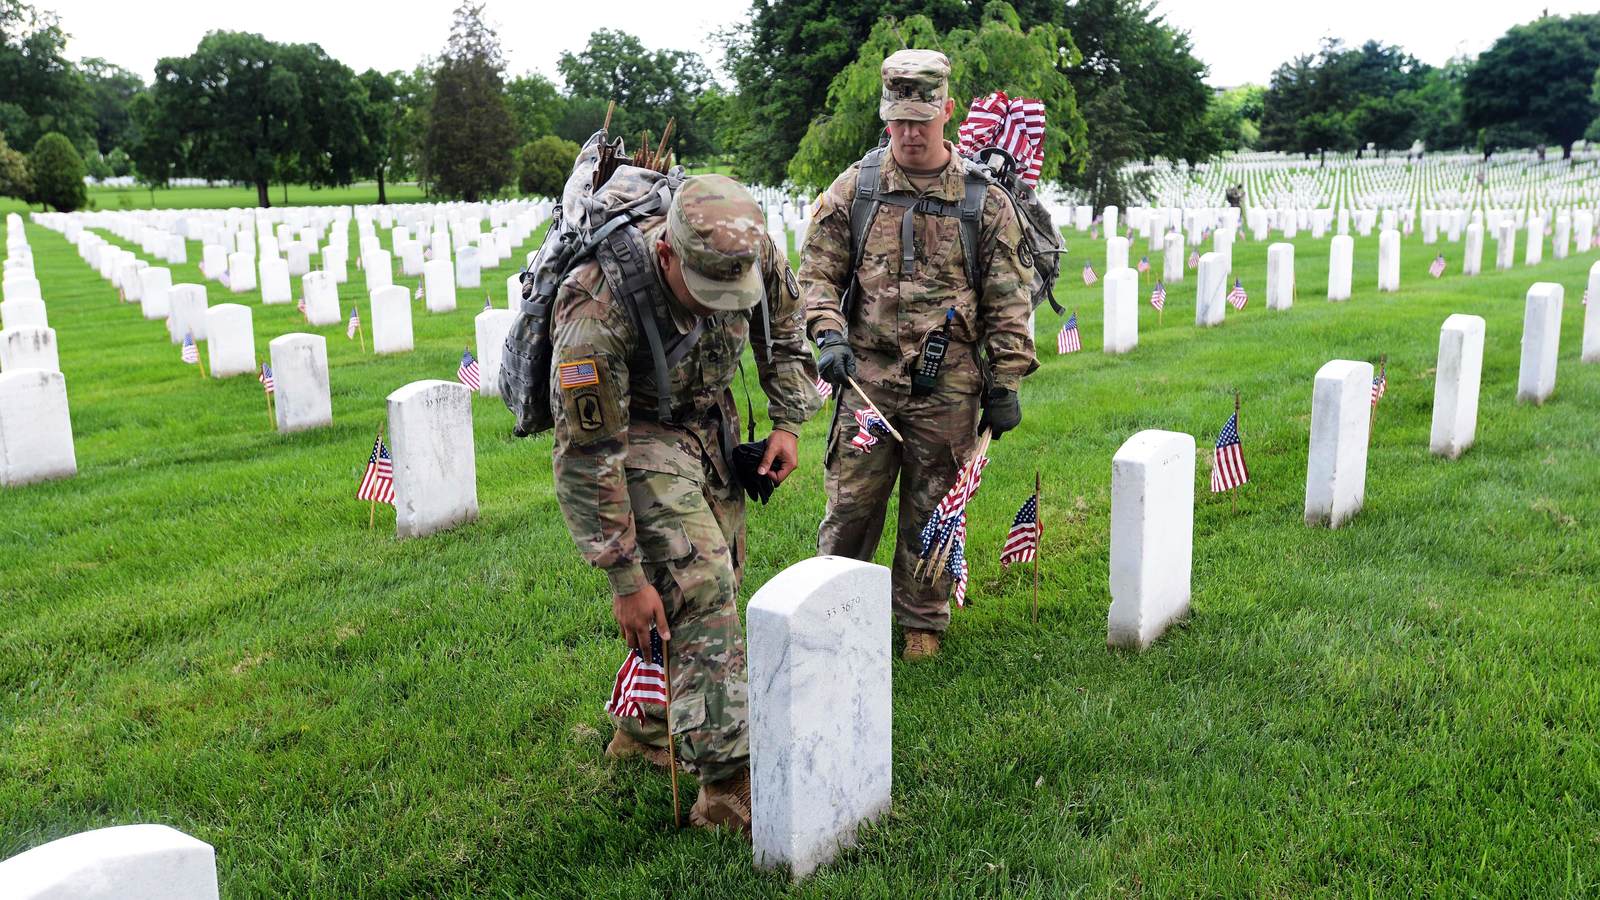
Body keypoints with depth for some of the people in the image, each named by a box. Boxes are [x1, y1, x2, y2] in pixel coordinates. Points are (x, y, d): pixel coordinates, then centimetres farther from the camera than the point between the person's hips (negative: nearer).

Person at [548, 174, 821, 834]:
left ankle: (645, 728, 32)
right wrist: (624, 579, -27)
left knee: (717, 585, 11)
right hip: (629, 431, -6)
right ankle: (731, 787, -13)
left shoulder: (755, 254, -21)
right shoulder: (599, 313, -36)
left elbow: (783, 327, 4)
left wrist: (788, 421, -1)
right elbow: (587, 458, -30)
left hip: (710, 420, 6)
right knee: (699, 589, -18)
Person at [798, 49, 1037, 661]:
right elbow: (817, 272, 6)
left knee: (931, 511, 10)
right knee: (851, 502, 5)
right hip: (867, 378, 0)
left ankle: (922, 621, 28)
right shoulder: (854, 188, 4)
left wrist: (1005, 386, 1)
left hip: (947, 387, 0)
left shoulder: (985, 201, 2)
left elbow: (1007, 303, 4)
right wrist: (830, 336, -10)